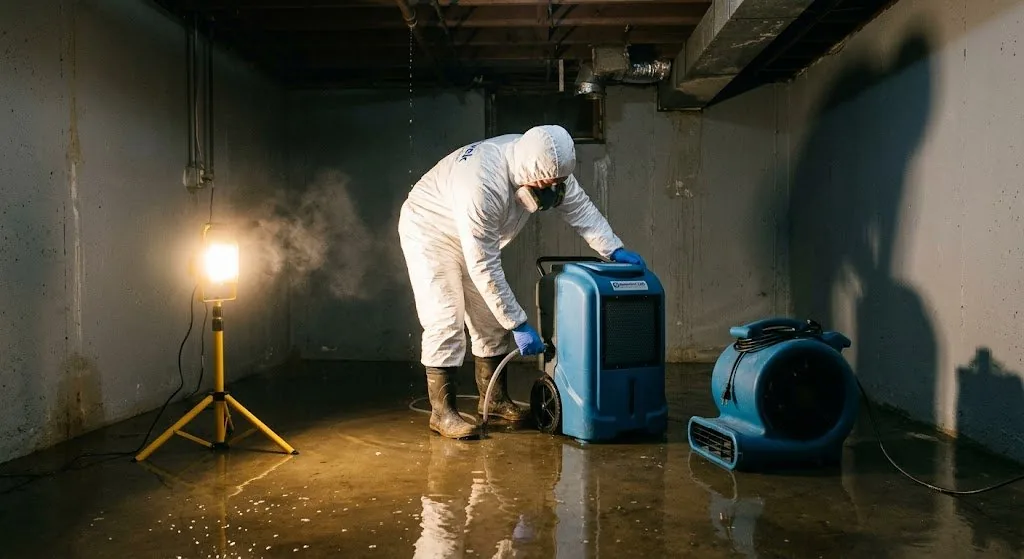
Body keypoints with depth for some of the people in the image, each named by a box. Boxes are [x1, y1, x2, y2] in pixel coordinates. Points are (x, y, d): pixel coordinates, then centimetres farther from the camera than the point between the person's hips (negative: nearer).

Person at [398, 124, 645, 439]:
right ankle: (442, 412, -6)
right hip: (429, 233, -7)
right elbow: (484, 269, -37)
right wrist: (519, 324, -32)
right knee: (445, 321, -15)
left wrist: (614, 250, -21)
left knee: (490, 318, 7)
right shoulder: (482, 185, -42)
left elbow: (580, 207, -8)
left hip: (477, 239, 8)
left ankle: (494, 398, 20)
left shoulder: (546, 165, -21)